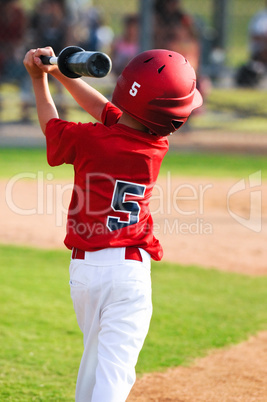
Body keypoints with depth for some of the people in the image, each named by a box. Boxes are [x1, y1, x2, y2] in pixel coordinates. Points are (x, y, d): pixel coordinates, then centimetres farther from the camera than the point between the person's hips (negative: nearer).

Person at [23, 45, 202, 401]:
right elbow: (107, 112, 11)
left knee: (95, 355, 25)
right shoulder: (156, 148, -5)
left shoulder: (89, 139, -7)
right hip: (128, 268, -3)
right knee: (114, 372, -8)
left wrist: (40, 78, 29)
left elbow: (51, 125, 16)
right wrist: (59, 72, 13)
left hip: (83, 268, 3)